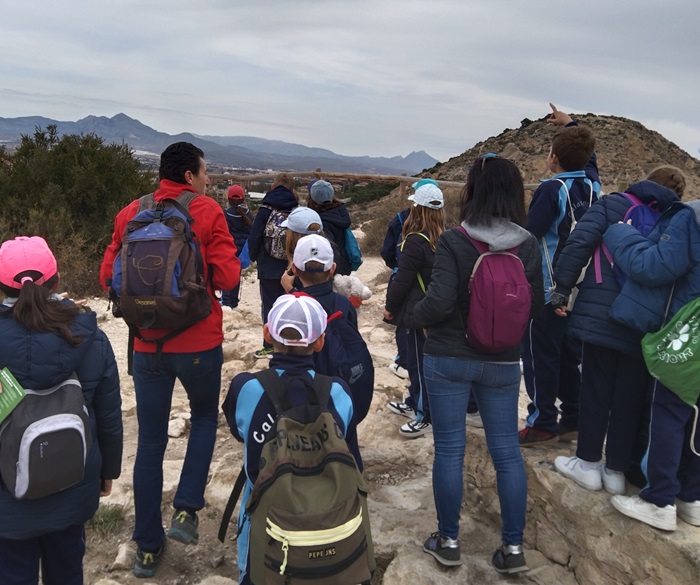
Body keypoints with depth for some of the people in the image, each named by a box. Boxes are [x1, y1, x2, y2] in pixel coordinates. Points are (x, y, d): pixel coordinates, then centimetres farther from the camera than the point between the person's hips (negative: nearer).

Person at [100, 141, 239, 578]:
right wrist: (235, 262, 7)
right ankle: (187, 510, 12)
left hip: (147, 345, 3)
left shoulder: (130, 214, 3)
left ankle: (148, 546, 24)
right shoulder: (207, 211, -8)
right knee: (205, 417, 24)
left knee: (150, 442, 13)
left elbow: (109, 276, 4)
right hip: (199, 343, -3)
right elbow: (226, 277, -14)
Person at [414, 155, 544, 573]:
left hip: (448, 359, -3)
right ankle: (513, 547, 21)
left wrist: (417, 317, 1)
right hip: (503, 363, 3)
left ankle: (449, 542, 22)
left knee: (449, 450, 9)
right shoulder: (529, 245, -2)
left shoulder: (454, 241, -14)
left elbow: (438, 302, -19)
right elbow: (537, 306, 4)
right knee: (507, 450, 13)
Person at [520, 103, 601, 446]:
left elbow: (528, 235, -23)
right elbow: (588, 156, 25)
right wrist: (570, 125, 37)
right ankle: (573, 419, 24)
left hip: (547, 288, -8)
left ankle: (542, 424, 7)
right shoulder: (591, 184, 4)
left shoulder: (552, 189, -18)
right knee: (570, 353, 15)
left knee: (540, 355, 1)